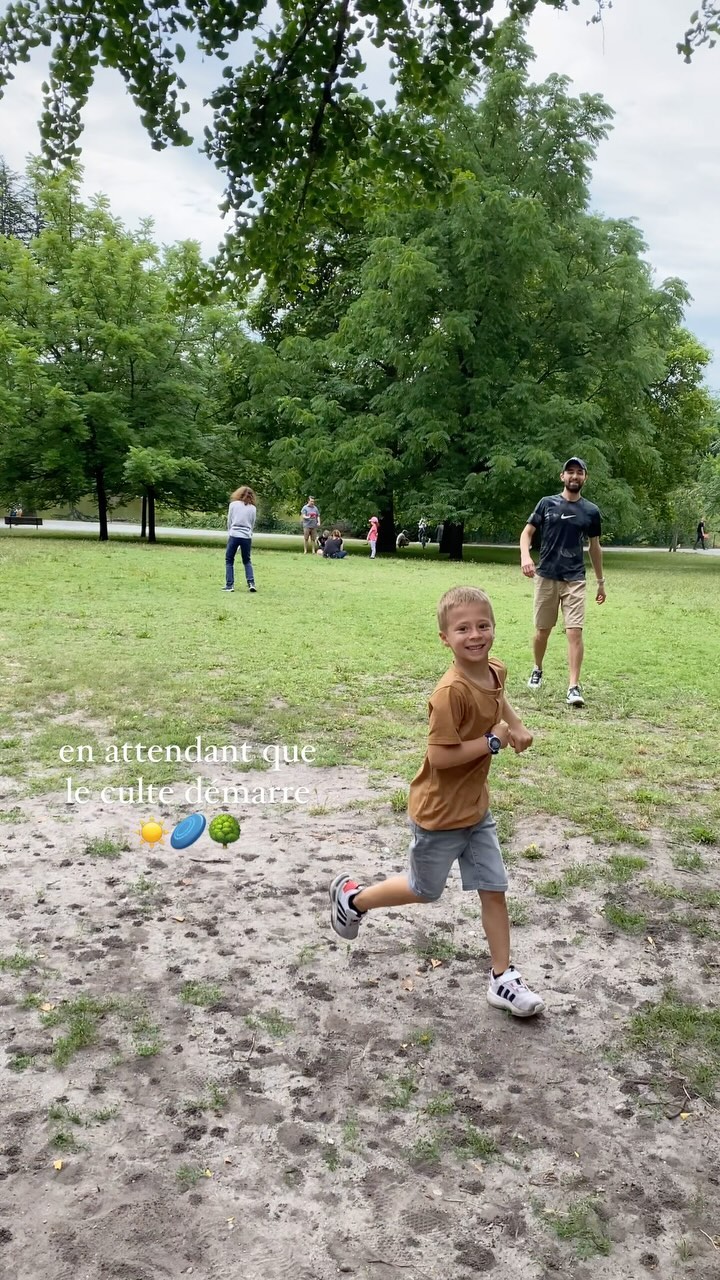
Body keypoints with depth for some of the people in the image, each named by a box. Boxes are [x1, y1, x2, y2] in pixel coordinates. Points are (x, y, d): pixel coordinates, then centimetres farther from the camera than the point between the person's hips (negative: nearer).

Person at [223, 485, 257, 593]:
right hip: (247, 537, 2)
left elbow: (229, 522, 6)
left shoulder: (233, 504, 2)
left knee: (229, 560, 8)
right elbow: (252, 524, 12)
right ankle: (251, 583, 3)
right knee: (247, 561, 16)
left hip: (234, 535, -2)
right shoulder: (253, 508, 8)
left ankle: (229, 585, 3)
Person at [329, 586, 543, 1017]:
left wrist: (517, 726, 5)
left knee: (495, 890, 9)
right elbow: (439, 756, -29)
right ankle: (352, 897, 38)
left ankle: (503, 979, 24)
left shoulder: (495, 671, -4)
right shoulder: (451, 692, -30)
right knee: (424, 891, 15)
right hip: (440, 812, -7)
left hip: (476, 807, 7)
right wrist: (493, 741, -24)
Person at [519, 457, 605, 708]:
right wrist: (525, 556, -19)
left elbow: (595, 546, 14)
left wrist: (601, 581, 16)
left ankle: (574, 687, -11)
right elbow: (527, 532, 2)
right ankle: (537, 670, 34)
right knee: (542, 630, 9)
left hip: (574, 579, 0)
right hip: (546, 576, 0)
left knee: (575, 631, -11)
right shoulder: (547, 503, 2)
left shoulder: (591, 511, 6)